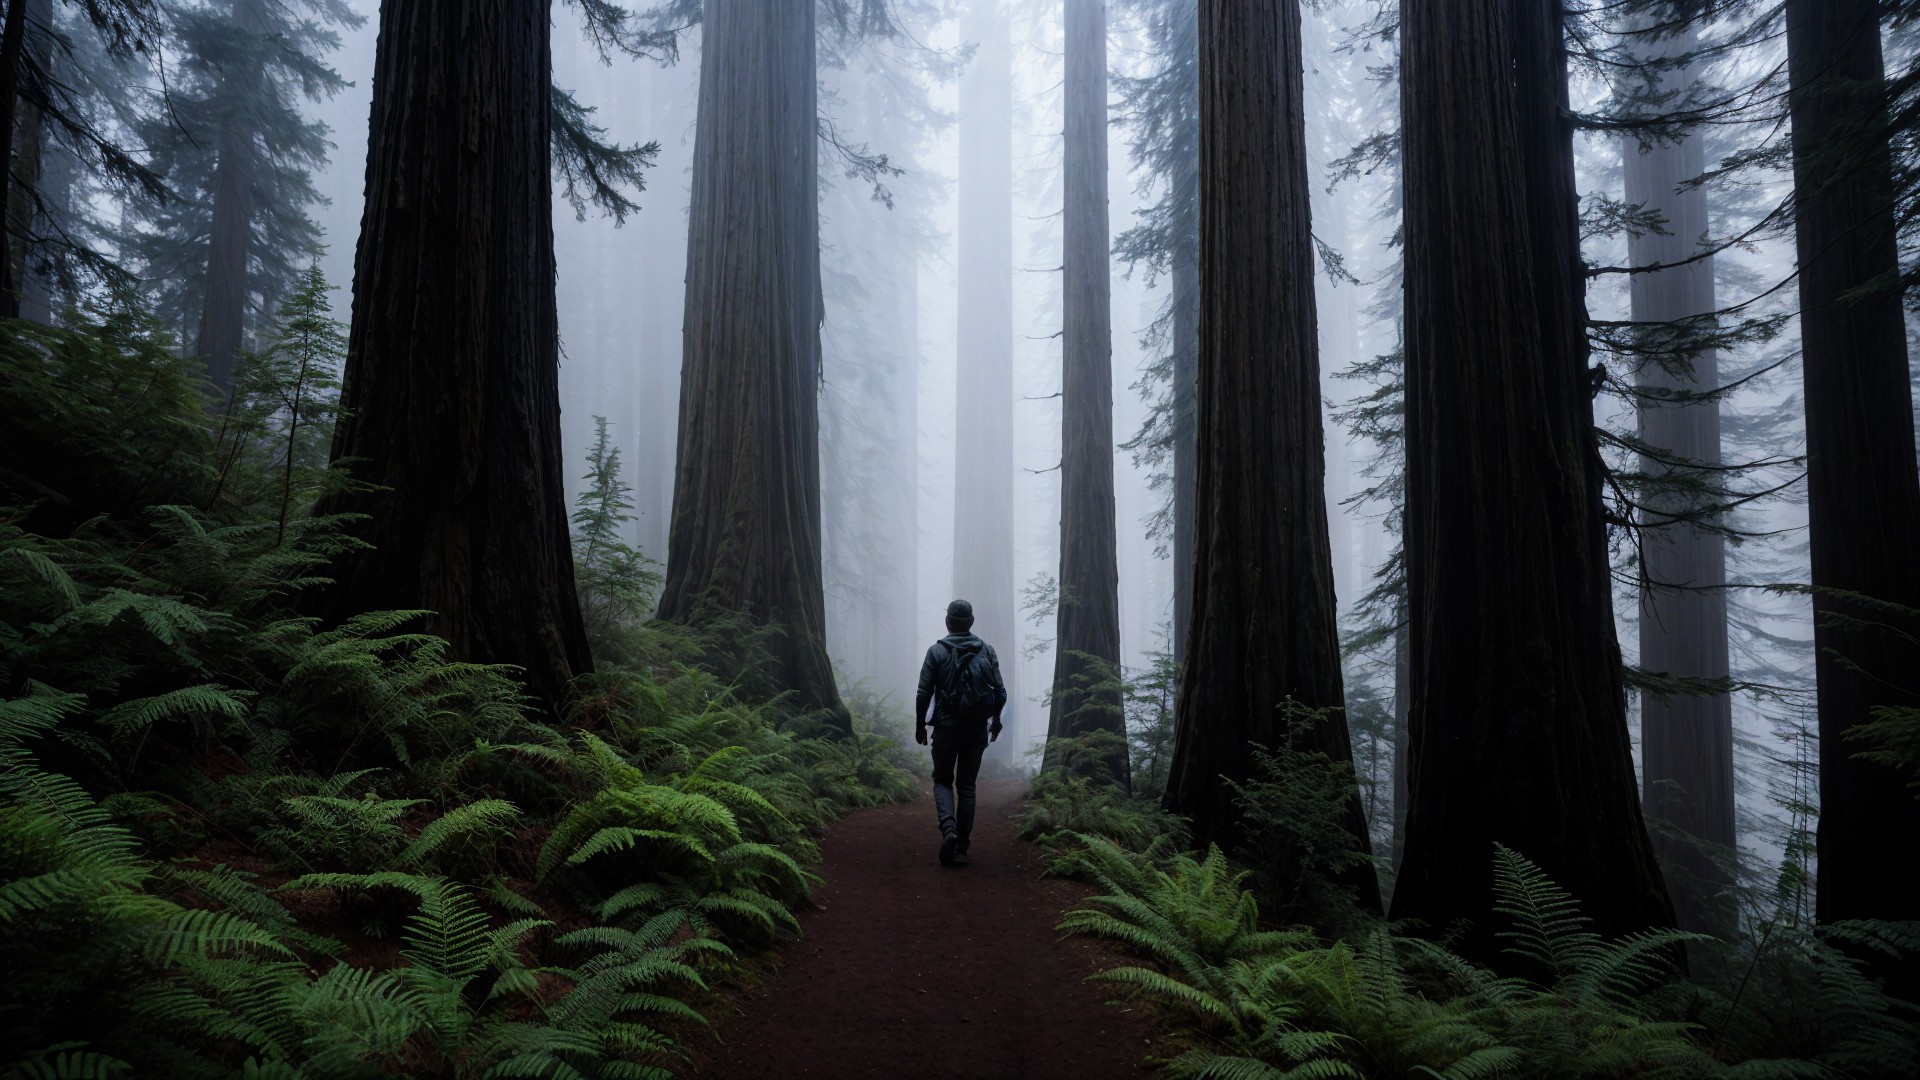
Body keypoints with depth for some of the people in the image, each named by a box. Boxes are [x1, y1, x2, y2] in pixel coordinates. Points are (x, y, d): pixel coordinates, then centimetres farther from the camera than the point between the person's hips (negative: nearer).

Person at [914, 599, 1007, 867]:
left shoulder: (937, 651, -7)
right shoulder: (987, 651, 0)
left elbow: (924, 693, -8)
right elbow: (1001, 692, 0)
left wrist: (919, 725, 4)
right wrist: (995, 719, 16)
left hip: (946, 729, -2)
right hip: (977, 730, 2)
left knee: (942, 780, 14)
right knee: (967, 785, 11)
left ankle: (949, 828, -11)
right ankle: (961, 848, 10)